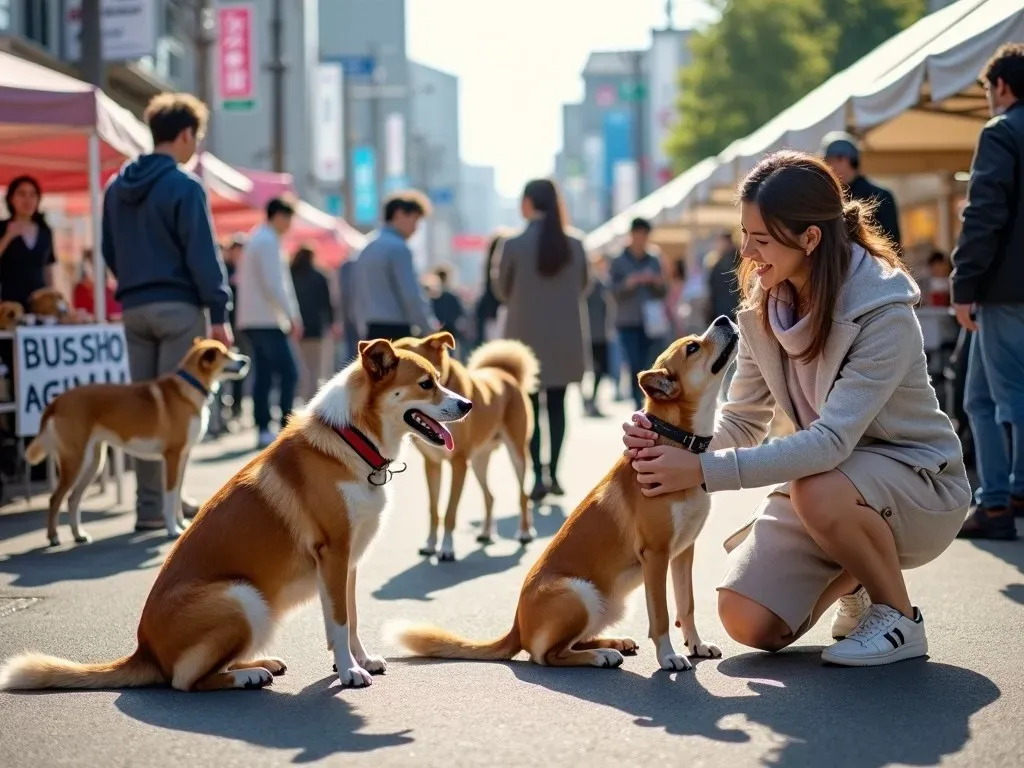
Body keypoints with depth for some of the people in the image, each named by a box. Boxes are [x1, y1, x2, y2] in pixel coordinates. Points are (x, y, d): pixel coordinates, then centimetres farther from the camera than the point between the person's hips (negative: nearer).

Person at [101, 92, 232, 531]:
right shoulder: (184, 187, -10)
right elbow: (203, 255, -13)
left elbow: (109, 251, 16)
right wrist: (219, 313, -11)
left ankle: (151, 500, 10)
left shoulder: (117, 187, 12)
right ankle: (163, 503, -4)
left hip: (134, 308, 7)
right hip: (179, 306, -7)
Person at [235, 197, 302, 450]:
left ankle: (263, 431, 4)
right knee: (288, 373, -9)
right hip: (267, 321, -10)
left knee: (263, 375, 6)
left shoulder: (256, 239, 18)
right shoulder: (268, 242, -11)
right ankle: (286, 427, -13)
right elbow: (273, 284, -19)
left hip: (251, 319, 10)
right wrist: (292, 315, -16)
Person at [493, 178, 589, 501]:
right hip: (564, 336, 3)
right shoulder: (575, 244, -1)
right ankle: (553, 473, 10)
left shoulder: (513, 245, -11)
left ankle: (538, 476, -5)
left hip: (527, 335, -2)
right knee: (557, 404, 11)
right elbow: (582, 287, 10)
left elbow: (502, 291, 0)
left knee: (530, 406, 3)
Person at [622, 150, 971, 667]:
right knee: (747, 622, -13)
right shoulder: (761, 307, -5)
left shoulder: (884, 315, -27)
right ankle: (852, 581, 19)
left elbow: (832, 441, -34)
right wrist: (672, 440, -24)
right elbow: (743, 421, -2)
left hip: (915, 481, -6)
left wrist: (706, 470, -39)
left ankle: (898, 617, -10)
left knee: (817, 491, -38)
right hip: (820, 481, 6)